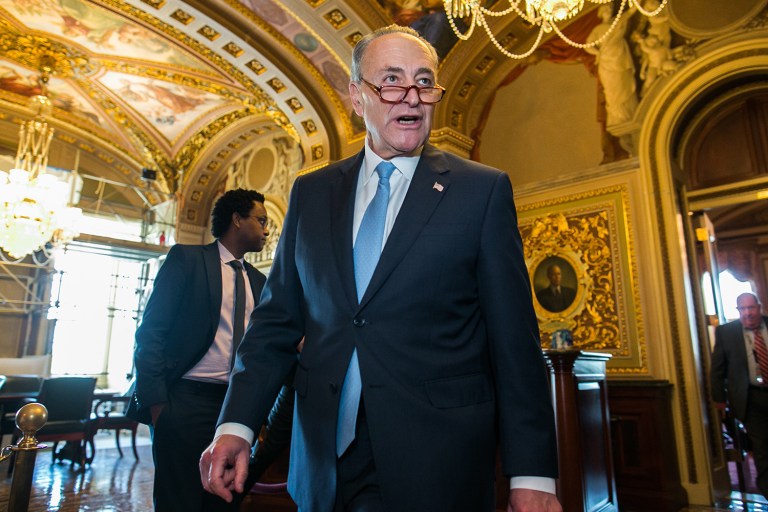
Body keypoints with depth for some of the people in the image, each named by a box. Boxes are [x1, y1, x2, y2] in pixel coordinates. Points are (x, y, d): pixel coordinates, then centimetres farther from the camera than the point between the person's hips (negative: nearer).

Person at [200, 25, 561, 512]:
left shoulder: (483, 190, -4)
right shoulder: (311, 193, 5)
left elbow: (514, 338, -6)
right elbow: (278, 318, 5)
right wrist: (237, 424, -5)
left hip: (438, 462, -3)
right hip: (325, 460, 4)